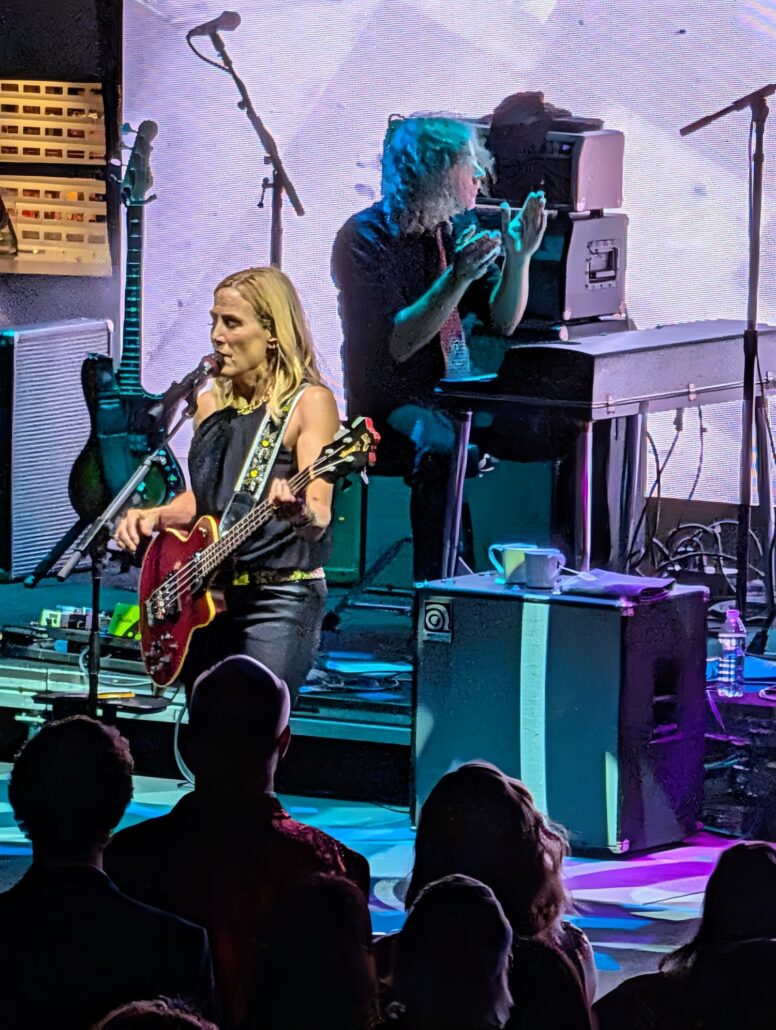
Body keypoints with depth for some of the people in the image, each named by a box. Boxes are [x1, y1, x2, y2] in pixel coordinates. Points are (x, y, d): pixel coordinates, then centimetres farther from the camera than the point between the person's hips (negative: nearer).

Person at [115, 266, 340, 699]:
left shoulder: (309, 401, -8)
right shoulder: (211, 404, 12)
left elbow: (320, 516, -18)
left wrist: (301, 513, -41)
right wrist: (154, 517, 5)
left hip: (280, 598, -7)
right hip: (209, 598, 7)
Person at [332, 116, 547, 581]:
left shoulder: (459, 228, 10)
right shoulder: (366, 238, -11)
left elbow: (503, 322, 12)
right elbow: (397, 345, -20)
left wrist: (519, 258, -5)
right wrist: (458, 278, -27)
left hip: (448, 399, 7)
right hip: (389, 409, -7)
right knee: (446, 450, -36)